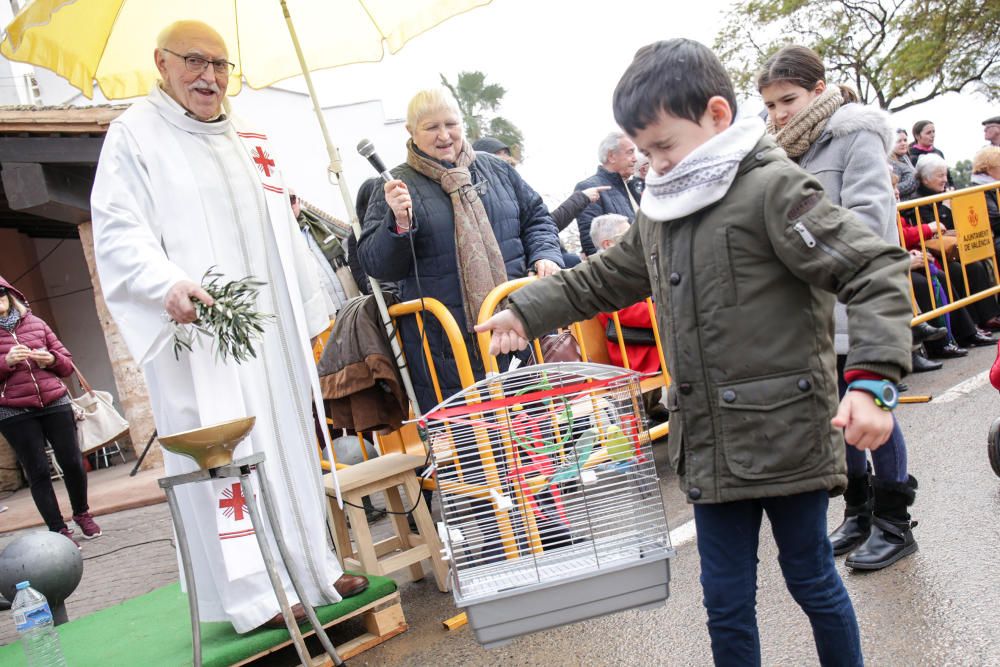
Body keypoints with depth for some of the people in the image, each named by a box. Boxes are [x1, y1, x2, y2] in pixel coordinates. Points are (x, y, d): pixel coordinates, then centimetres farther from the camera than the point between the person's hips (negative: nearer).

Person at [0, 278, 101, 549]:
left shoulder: (35, 323, 10)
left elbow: (67, 364, 13)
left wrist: (51, 359, -8)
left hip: (55, 403, 2)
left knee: (72, 461, 5)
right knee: (37, 471, 1)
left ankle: (82, 513, 28)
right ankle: (59, 531, 9)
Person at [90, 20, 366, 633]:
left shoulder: (251, 141, 19)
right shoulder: (135, 135, 1)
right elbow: (119, 235, -9)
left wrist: (309, 317, 18)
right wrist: (168, 284, -28)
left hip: (273, 331, 6)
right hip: (200, 335, -6)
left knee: (293, 442, 9)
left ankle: (313, 565, 20)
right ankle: (254, 592, 4)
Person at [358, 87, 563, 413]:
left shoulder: (496, 169, 12)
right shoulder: (397, 186, 2)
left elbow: (536, 217, 20)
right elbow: (375, 264, -2)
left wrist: (545, 255, 1)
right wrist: (399, 223, -20)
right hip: (447, 346, -3)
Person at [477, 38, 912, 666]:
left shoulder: (772, 188, -13)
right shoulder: (660, 213, 11)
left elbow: (878, 272, -17)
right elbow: (599, 281, 21)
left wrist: (872, 381, -27)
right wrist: (525, 311, 12)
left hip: (788, 438, -6)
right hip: (710, 447, 6)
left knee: (812, 579, 14)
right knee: (727, 600, 15)